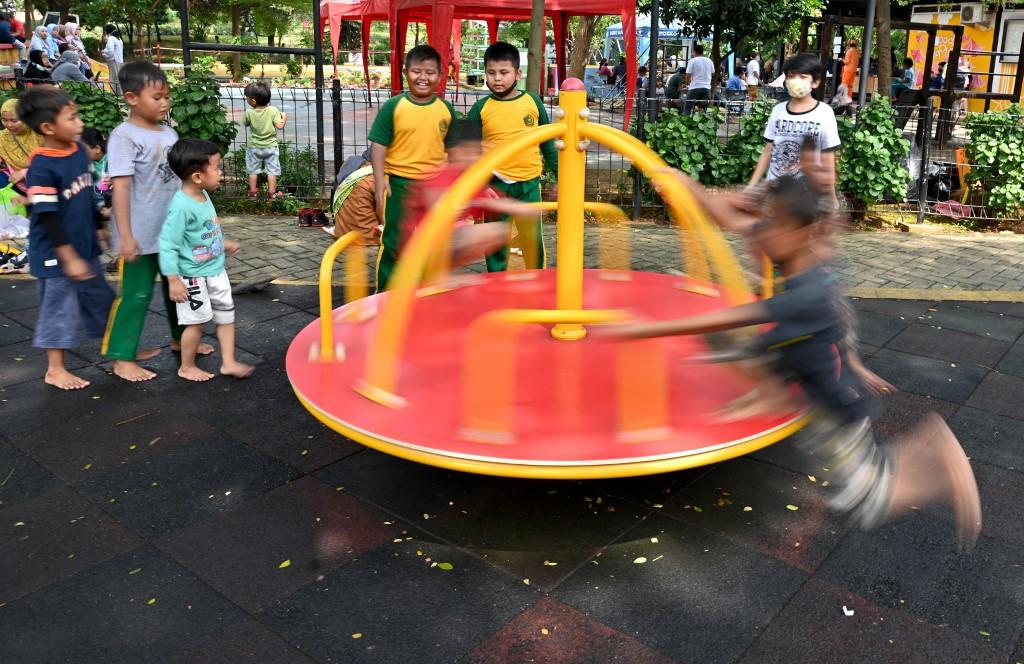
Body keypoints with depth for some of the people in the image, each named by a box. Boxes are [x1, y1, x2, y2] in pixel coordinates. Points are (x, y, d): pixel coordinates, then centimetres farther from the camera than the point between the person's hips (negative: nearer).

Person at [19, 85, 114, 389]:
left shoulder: (79, 151, 1)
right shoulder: (42, 168, -23)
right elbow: (48, 219, -22)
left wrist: (99, 229, 19)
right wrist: (69, 258, -21)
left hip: (84, 248, 7)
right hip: (56, 256, -7)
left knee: (102, 300, 18)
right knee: (60, 310, 5)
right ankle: (55, 370, 21)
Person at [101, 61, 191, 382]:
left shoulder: (169, 133, 8)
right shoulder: (124, 137, -13)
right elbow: (121, 187, -18)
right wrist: (125, 236, -21)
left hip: (174, 230, 7)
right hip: (142, 235, -7)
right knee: (135, 294, 1)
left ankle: (180, 338, 39)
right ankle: (122, 358, 12)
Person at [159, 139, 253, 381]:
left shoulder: (203, 195, 0)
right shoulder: (181, 206, -26)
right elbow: (168, 245, -24)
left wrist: (223, 243, 24)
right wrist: (173, 280, -24)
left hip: (216, 269, 8)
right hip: (193, 276, -8)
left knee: (226, 314, 13)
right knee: (197, 320, 5)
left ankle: (228, 362, 23)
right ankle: (187, 367, 25)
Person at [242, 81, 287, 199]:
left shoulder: (249, 112, -16)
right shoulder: (273, 110, -19)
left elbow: (245, 123, 2)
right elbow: (279, 125, -21)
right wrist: (284, 118, -3)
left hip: (254, 147, 1)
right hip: (270, 146, -1)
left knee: (253, 171, 16)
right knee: (272, 170, 11)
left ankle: (253, 192, 23)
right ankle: (271, 193, 13)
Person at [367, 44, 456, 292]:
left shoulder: (446, 109, 3)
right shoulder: (393, 106, -6)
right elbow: (379, 144, -6)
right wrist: (380, 181, -12)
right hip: (400, 183, -3)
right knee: (393, 242, 4)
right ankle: (384, 294, 15)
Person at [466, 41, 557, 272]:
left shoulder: (533, 102, 1)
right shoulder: (480, 108, -2)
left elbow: (547, 142, 10)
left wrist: (559, 173, 11)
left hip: (529, 183, 1)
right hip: (495, 184, 0)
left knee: (534, 241, 7)